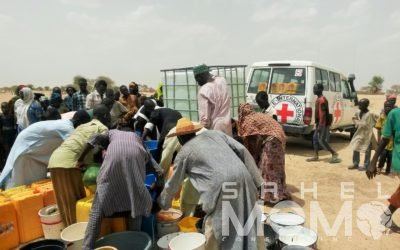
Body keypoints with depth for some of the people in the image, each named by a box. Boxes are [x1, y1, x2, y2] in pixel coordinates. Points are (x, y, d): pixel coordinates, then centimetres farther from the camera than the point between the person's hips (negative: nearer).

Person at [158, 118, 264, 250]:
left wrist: (162, 203, 41)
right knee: (249, 221, 20)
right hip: (243, 176, 5)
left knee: (215, 228, 15)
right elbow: (242, 150, 13)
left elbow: (173, 184, 23)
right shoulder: (215, 133, 22)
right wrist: (255, 179, 15)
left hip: (221, 184, -5)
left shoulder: (184, 152, 14)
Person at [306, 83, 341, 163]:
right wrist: (317, 123, 21)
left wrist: (320, 125, -25)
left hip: (323, 124, -10)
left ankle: (334, 154, 6)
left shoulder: (322, 100, -18)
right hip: (320, 123, 10)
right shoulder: (318, 99, 13)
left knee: (322, 140, -6)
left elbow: (323, 114, -23)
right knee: (315, 138, 11)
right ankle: (316, 156, 17)